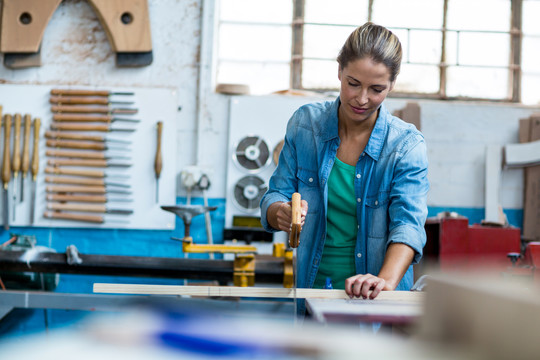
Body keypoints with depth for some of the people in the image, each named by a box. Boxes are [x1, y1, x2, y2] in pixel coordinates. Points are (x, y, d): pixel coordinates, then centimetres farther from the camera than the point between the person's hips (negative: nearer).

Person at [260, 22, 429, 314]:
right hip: (311, 286, 2)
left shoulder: (407, 144, -4)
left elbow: (408, 222, -15)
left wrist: (386, 281, -33)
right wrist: (281, 212, -20)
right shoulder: (305, 123, 2)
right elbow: (275, 196, 4)